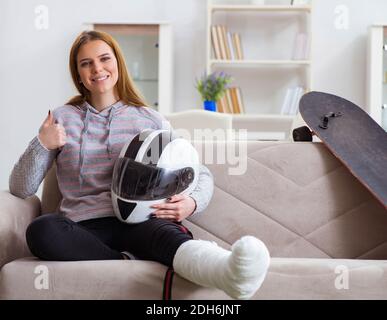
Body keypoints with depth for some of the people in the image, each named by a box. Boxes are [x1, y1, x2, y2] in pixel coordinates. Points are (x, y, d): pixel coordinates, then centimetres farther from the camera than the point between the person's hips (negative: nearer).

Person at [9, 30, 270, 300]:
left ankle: (229, 270, -67)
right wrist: (42, 145, -6)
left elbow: (201, 175, 16)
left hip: (139, 223, -1)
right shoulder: (62, 119, 15)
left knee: (163, 230, -38)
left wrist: (192, 203, -8)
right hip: (85, 229, 1)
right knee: (42, 230, -35)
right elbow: (20, 189, 13)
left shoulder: (150, 120, 16)